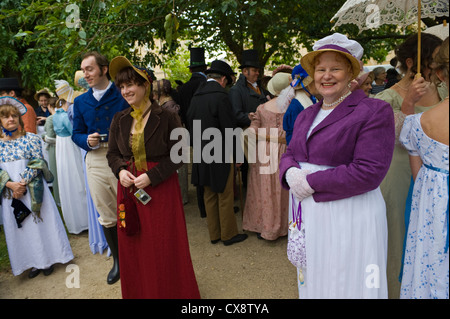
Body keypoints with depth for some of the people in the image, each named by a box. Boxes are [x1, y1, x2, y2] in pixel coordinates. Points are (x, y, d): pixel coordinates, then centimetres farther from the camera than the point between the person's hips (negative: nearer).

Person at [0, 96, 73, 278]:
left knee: (41, 221, 5)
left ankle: (48, 259, 21)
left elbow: (37, 163, -7)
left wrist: (23, 183, -16)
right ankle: (34, 262, 23)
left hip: (33, 189, -2)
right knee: (21, 227, 9)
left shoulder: (31, 138, -2)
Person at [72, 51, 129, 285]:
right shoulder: (81, 102, 12)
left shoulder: (123, 96, -1)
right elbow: (77, 134, 13)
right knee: (106, 216, 11)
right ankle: (117, 260, 30)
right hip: (96, 161, 4)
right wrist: (87, 141, -8)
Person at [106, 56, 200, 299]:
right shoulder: (120, 120, 5)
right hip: (129, 188, 5)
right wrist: (120, 170, -9)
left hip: (161, 189, -4)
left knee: (164, 248, 7)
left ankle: (170, 291, 30)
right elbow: (112, 153, 12)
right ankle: (138, 292, 36)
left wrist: (151, 176, -19)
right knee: (133, 249, 14)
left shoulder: (167, 117, -9)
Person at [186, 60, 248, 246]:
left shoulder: (196, 96, 6)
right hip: (220, 155, -7)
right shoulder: (220, 95, -15)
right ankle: (228, 235, 19)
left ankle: (214, 235, 27)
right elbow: (229, 129, -16)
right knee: (225, 197, 6)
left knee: (209, 196, 15)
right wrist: (236, 156, -7)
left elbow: (191, 122, 11)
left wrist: (199, 148, 17)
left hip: (202, 155, 7)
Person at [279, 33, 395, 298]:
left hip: (348, 218, -6)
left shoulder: (375, 111, -11)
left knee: (343, 284, 9)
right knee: (312, 280, 20)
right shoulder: (306, 115, 11)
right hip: (308, 217, 6)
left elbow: (369, 172, -19)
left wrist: (311, 182, -17)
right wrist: (290, 173, -12)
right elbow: (289, 154, 12)